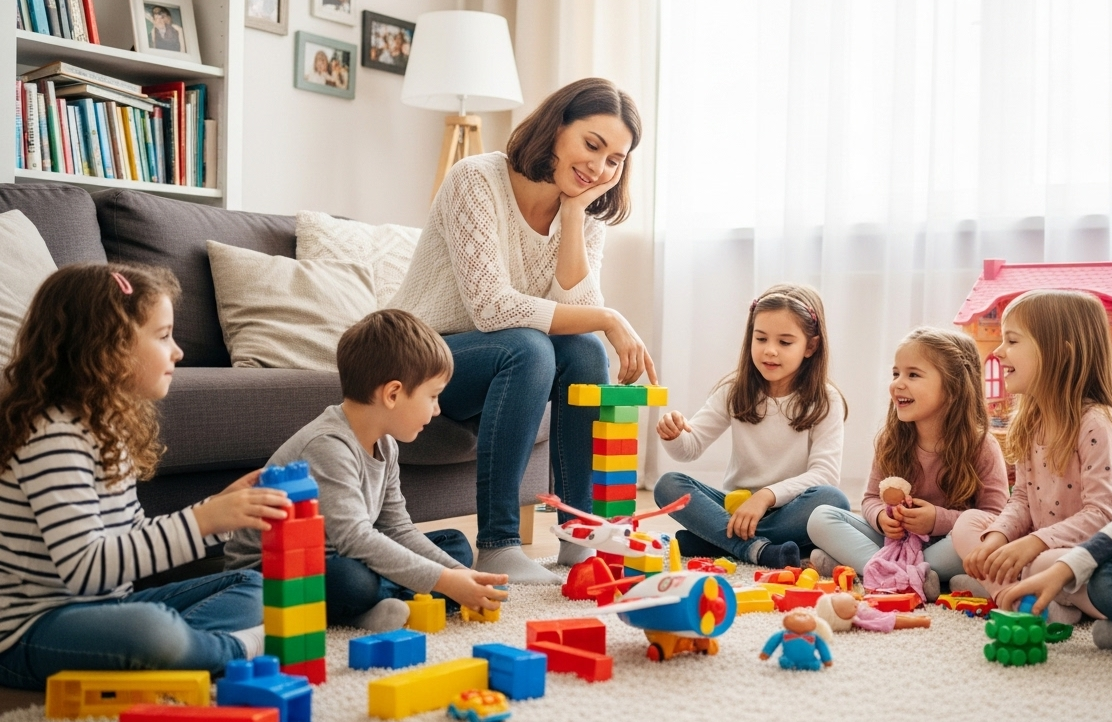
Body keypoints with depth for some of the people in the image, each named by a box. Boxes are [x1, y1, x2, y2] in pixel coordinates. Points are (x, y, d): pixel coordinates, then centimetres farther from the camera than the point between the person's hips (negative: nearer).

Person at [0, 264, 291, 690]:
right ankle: (239, 649, -10)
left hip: (103, 607, 10)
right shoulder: (54, 439, -20)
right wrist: (202, 521, -30)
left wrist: (219, 508, 3)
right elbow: (84, 568, -29)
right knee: (150, 627, -39)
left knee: (252, 588, 11)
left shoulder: (107, 426, 10)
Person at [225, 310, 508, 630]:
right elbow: (354, 538, -34)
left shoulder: (384, 445, 5)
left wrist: (460, 575, -7)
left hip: (336, 559, 10)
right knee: (353, 581, -42)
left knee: (455, 544, 6)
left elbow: (397, 528, 8)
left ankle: (376, 605, -14)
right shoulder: (328, 446, -25)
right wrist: (444, 581, -32)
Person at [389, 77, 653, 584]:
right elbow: (490, 307, -29)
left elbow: (575, 311, -16)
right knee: (528, 349, -33)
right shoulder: (477, 180, -20)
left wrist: (573, 212, -21)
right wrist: (607, 320, -31)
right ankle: (496, 546, -29)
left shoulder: (588, 213, 0)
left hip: (495, 360, 6)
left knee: (584, 351, -23)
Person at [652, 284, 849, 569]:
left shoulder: (825, 402, -7)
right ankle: (757, 549, -36)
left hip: (788, 511, -2)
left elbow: (825, 474, -17)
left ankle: (716, 539, -28)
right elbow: (692, 448, -3)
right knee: (668, 485, -20)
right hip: (735, 506, 3)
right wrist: (674, 436, -27)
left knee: (832, 500, -33)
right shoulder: (735, 391, 1)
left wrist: (767, 495, -31)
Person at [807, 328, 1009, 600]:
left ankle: (855, 563, -31)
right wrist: (881, 516, -18)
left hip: (945, 545, -3)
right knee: (821, 518, -13)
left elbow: (996, 516, -13)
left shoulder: (981, 446, -11)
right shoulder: (889, 441, 0)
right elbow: (872, 497, 6)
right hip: (895, 540, 4)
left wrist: (939, 519, -26)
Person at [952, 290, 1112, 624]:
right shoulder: (1031, 424, 7)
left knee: (1047, 566, -38)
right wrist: (997, 537, -10)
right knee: (968, 522, 0)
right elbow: (1022, 499, 10)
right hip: (1038, 548, 9)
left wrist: (1034, 543, -30)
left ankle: (1000, 587, -9)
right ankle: (1010, 589, -19)